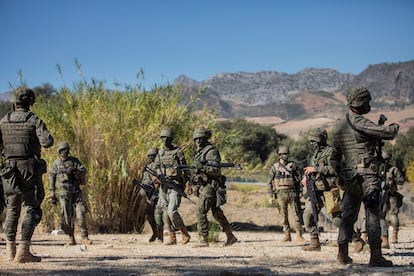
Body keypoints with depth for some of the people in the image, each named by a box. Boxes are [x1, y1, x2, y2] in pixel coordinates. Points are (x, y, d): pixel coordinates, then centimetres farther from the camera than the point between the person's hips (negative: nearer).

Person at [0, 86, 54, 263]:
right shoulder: (34, 120, -7)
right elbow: (47, 142, -18)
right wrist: (48, 137, 4)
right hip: (31, 170, -4)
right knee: (32, 210, 1)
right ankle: (23, 251, -9)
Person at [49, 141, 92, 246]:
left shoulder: (74, 160, 10)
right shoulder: (56, 164, 9)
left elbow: (83, 170, -2)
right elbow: (51, 179, 9)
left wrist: (74, 170, -22)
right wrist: (52, 194, 4)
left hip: (76, 191, 1)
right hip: (64, 192, -1)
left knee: (81, 213, -10)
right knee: (67, 216, -7)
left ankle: (84, 237, -7)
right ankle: (71, 238, 3)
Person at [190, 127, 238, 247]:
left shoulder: (211, 151, -11)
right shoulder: (199, 152, 17)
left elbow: (217, 170, -20)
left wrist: (203, 167, -31)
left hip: (210, 186, -10)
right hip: (203, 186, 10)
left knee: (200, 211, -13)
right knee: (217, 212, 13)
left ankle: (203, 240, -11)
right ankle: (231, 237, 21)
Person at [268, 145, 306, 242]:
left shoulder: (293, 165, 5)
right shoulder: (275, 167, 5)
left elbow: (300, 177, 8)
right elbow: (270, 183, 7)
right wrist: (270, 196, 1)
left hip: (292, 192, 0)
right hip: (281, 193, 0)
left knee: (297, 214, -5)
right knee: (284, 215, 5)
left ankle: (299, 236, -4)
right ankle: (287, 235, 14)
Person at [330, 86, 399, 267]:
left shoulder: (338, 127, 12)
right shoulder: (359, 122, -13)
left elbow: (334, 157, 19)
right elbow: (387, 133, -17)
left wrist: (340, 176, 28)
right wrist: (394, 127, 5)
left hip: (349, 177, 8)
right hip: (367, 176, -7)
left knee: (347, 216, 12)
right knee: (373, 215, -3)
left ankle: (342, 255, 13)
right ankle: (376, 256, -3)